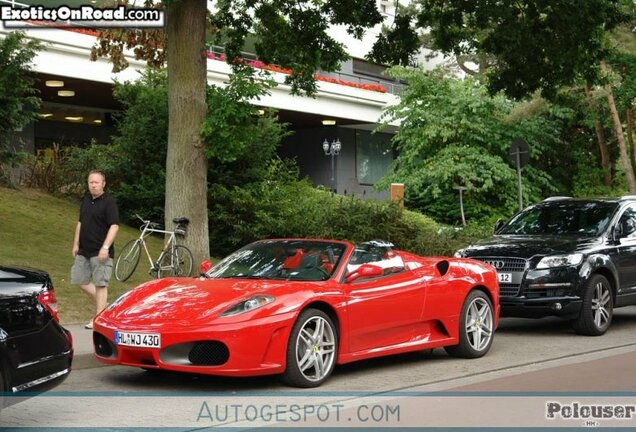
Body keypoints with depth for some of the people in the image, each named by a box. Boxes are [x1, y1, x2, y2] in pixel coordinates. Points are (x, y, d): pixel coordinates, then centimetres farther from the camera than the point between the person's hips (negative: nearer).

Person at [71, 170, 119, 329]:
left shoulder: (109, 202, -11)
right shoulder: (86, 200, 13)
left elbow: (114, 226, -17)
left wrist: (105, 247, -24)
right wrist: (76, 244, 20)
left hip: (100, 252, -8)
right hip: (84, 250, 8)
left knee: (100, 284, -4)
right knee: (80, 280, 11)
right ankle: (102, 303, 27)